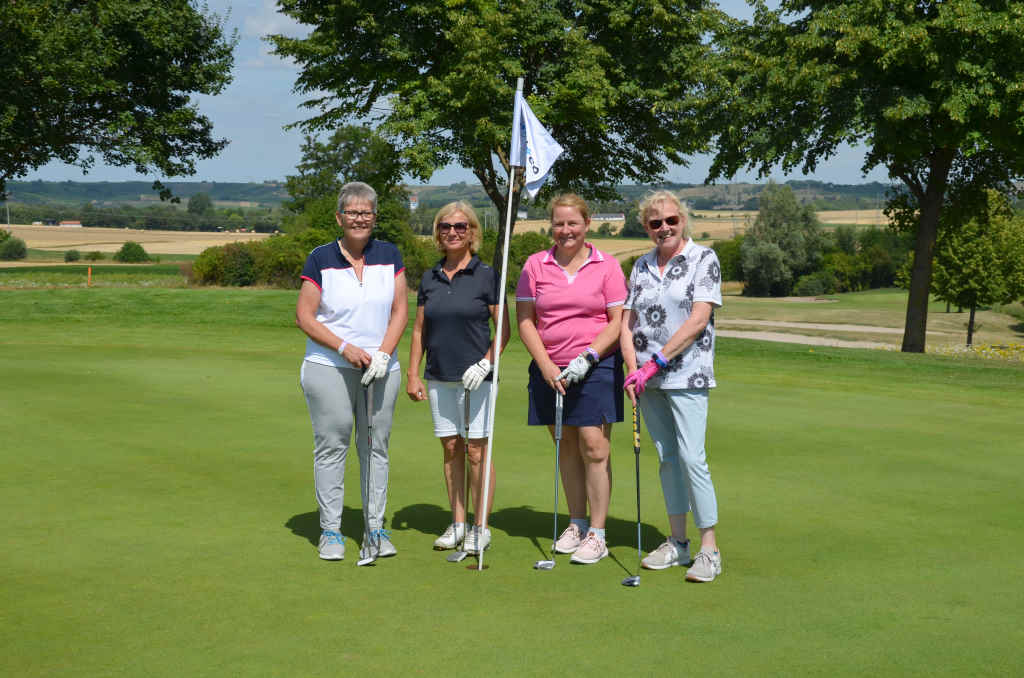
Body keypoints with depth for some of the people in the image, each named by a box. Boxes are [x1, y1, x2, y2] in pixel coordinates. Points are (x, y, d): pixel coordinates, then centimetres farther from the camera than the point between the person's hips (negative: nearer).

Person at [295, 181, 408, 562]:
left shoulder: (389, 256, 6)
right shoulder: (320, 259, -2)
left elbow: (400, 310, 4)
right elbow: (304, 316, -4)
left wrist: (383, 353, -9)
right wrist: (345, 348, -13)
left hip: (381, 369, 3)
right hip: (328, 369, -2)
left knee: (376, 446, 6)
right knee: (331, 446, 0)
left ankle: (375, 528, 14)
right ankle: (330, 530, 9)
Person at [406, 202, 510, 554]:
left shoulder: (486, 276, -3)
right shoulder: (429, 278, 10)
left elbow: (504, 328, -3)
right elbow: (419, 329, 13)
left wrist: (486, 363, -14)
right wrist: (413, 374, 7)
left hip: (476, 376, -4)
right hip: (439, 378, 4)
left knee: (477, 450, -2)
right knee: (451, 449, 9)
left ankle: (481, 527, 6)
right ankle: (457, 524, 17)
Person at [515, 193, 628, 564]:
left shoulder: (607, 266, 1)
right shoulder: (535, 265, 7)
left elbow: (617, 322, -1)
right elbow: (525, 321, 5)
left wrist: (587, 357, -14)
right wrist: (546, 365, -6)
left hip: (596, 366, -3)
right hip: (550, 370, 3)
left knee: (594, 447, -8)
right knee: (566, 447, 10)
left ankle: (597, 534, -2)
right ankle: (576, 523, 23)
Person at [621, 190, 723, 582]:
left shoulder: (703, 259, -3)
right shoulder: (641, 267, 12)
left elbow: (698, 320, -11)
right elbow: (628, 322, 10)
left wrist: (657, 361, -14)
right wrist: (633, 368, -6)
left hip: (686, 375, -5)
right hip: (648, 378, 5)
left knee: (691, 457, -11)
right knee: (667, 457, 10)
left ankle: (709, 550, -5)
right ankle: (677, 543, 18)